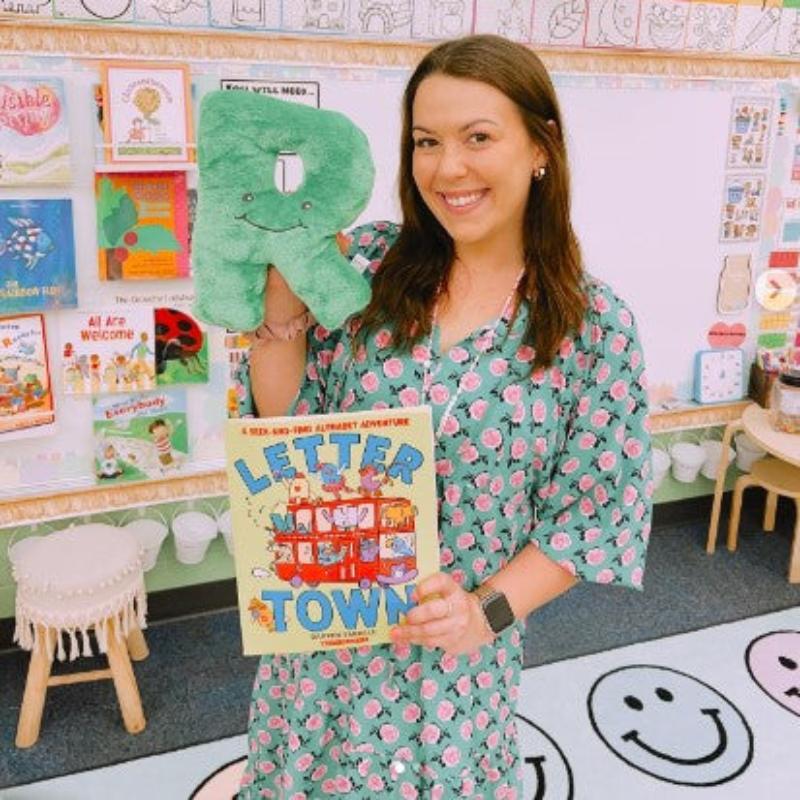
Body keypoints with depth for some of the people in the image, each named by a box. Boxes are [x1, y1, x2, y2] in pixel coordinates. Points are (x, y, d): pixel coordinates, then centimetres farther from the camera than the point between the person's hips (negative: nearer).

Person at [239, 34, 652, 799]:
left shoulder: (597, 326, -12)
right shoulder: (366, 262, -7)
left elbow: (591, 511, -7)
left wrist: (488, 611, -18)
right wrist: (283, 305, -16)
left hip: (452, 651, -2)